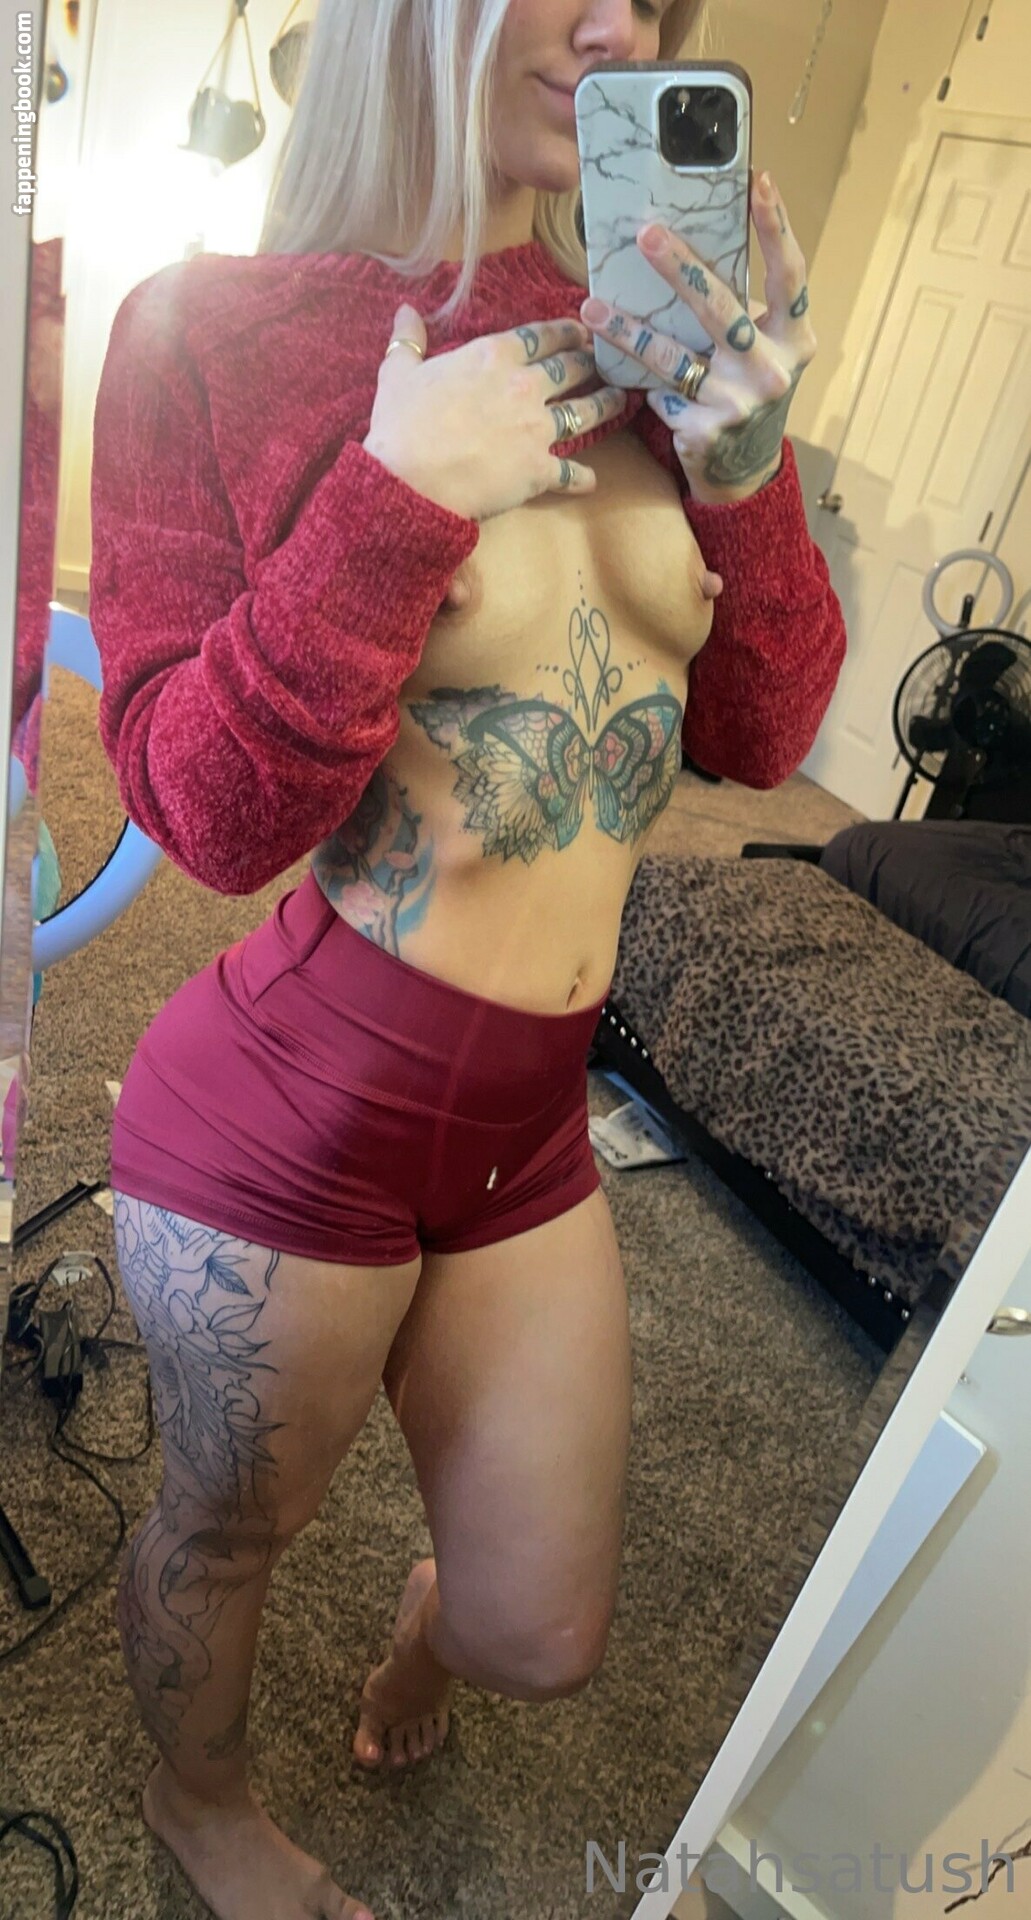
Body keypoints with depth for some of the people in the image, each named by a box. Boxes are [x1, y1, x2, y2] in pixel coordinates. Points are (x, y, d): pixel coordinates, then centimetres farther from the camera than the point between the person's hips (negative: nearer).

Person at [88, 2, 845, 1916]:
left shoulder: (641, 348, 4)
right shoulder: (213, 328, -9)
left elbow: (762, 735, 3)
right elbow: (206, 809, -13)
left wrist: (746, 473, -12)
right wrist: (402, 497, -22)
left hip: (533, 1114, 5)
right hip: (295, 1105, -4)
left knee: (546, 1638, 21)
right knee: (227, 1530, 24)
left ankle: (431, 1609, 61)